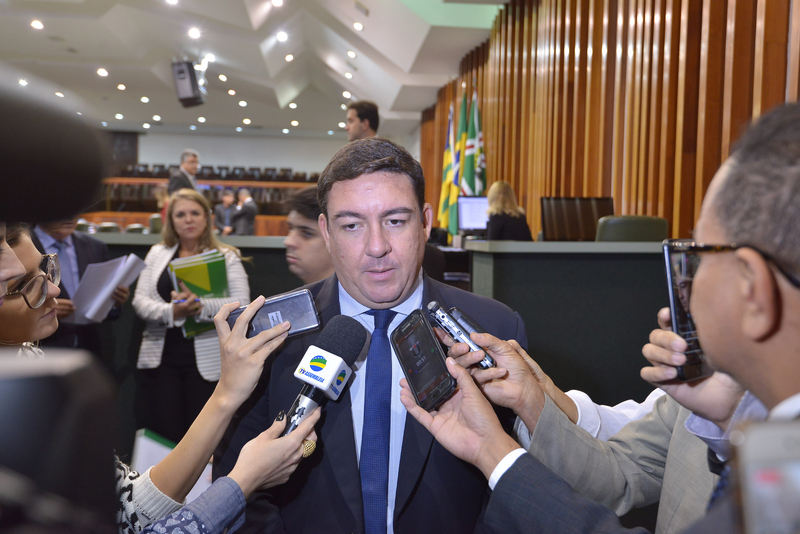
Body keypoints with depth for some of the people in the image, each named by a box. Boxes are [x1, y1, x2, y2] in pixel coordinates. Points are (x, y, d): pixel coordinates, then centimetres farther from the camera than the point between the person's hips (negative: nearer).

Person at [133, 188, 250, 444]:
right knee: (160, 437, 4)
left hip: (206, 362, -2)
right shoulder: (157, 253, 13)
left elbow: (241, 304, -9)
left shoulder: (226, 257, 3)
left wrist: (200, 307, -25)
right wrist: (171, 311, -17)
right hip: (161, 358, 3)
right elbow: (140, 300, 4)